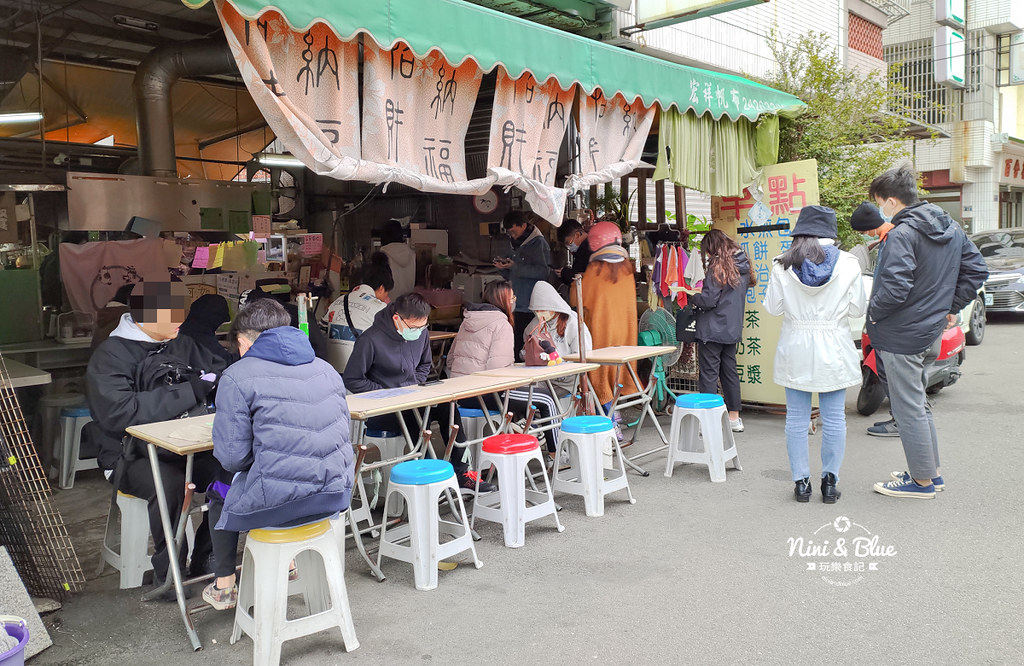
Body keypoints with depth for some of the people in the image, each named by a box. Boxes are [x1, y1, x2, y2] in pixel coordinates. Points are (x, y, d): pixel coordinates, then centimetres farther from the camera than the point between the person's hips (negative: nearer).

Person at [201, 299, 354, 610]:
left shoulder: (237, 377, -7)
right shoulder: (325, 368, 10)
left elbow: (231, 457, -11)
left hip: (278, 502, -5)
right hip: (336, 495, 6)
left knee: (220, 490, 27)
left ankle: (223, 586, 36)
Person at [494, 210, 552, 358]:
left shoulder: (538, 243, -6)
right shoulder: (517, 244, 21)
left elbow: (543, 271, -18)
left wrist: (515, 267, -18)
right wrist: (504, 267, 6)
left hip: (529, 309, -8)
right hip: (516, 307, 8)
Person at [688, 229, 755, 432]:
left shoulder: (718, 266, -14)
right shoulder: (742, 266, 9)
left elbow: (708, 300, -19)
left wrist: (693, 297, 0)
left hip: (712, 330, -8)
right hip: (733, 329, 8)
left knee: (709, 374, -1)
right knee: (730, 371, 15)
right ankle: (734, 418, 22)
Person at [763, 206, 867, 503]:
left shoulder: (783, 265, -5)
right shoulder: (848, 264, -6)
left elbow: (773, 307, 0)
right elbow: (858, 309, -1)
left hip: (795, 349, 0)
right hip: (833, 348, 0)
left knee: (797, 418, 7)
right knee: (834, 417, 8)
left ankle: (801, 482, 11)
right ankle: (830, 481, 10)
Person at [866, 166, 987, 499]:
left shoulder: (902, 234, -20)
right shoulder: (951, 228, 9)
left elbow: (894, 288, -28)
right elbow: (976, 269, 14)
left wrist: (872, 313, -12)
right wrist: (951, 307, 14)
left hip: (902, 336, -9)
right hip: (932, 332, 9)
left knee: (908, 408, 2)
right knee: (918, 403, 21)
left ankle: (922, 481, 13)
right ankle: (931, 471, 30)